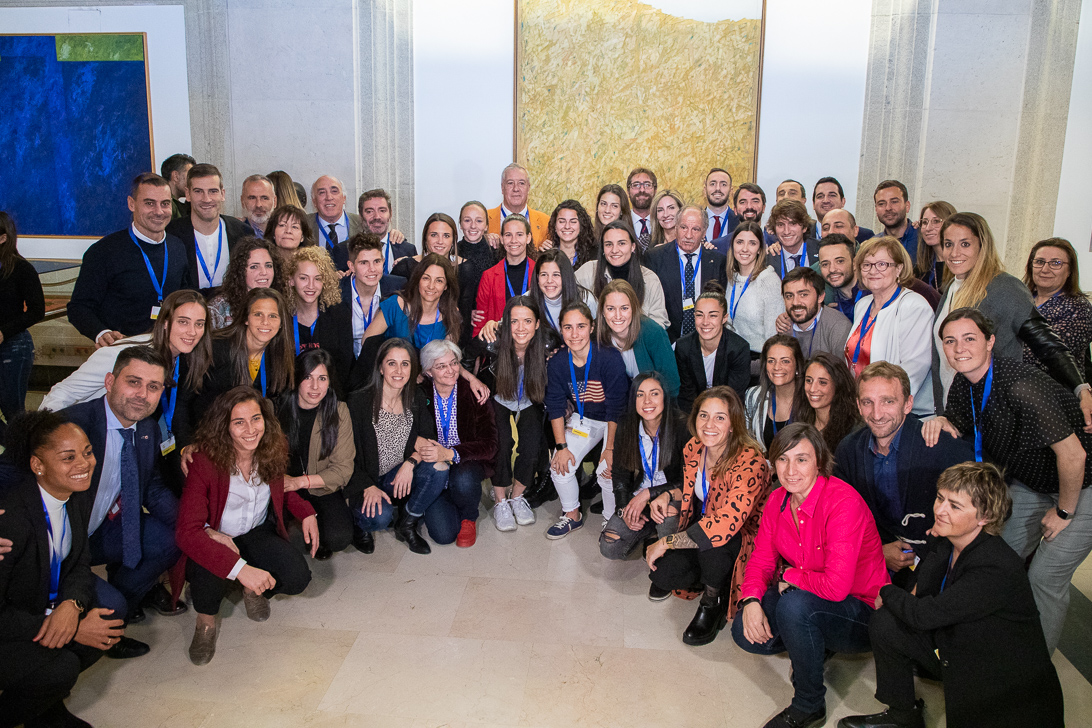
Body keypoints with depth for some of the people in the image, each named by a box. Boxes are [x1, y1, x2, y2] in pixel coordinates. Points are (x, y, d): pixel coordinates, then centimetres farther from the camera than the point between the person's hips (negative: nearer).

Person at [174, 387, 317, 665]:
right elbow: (188, 532, -33)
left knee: (297, 578, -22)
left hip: (257, 533, 4)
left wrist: (306, 512, -7)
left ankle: (254, 590, 14)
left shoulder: (273, 451, -10)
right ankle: (206, 622, 0)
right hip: (214, 540, -3)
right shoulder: (204, 462, -26)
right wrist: (240, 568, -44)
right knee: (210, 576, -37)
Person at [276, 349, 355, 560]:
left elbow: (343, 469, -7)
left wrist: (300, 481, -21)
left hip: (322, 490, 0)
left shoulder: (339, 411, -6)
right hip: (283, 491, 0)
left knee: (339, 537, -25)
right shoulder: (277, 408, -5)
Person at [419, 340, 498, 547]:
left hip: (468, 463, 0)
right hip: (433, 469, 0)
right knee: (443, 534, -19)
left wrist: (449, 454, -30)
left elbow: (489, 445, -15)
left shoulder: (474, 393, -9)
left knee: (463, 479, -36)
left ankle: (469, 518, 0)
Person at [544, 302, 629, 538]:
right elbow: (555, 407, -4)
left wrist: (610, 449, -20)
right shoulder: (557, 363, -13)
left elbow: (616, 410, -23)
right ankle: (572, 515, 18)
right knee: (560, 465, -7)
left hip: (615, 423, -4)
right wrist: (562, 446, -9)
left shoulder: (610, 359, -28)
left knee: (607, 470, -20)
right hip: (582, 420, 5)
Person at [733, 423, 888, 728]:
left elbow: (836, 586, -33)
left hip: (863, 613, -7)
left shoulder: (844, 502, -27)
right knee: (745, 631, -12)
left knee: (795, 604, -34)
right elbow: (761, 560, 3)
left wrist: (789, 576, -16)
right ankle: (814, 646, 17)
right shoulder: (777, 501, -3)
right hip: (806, 599, 7)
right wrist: (751, 600, -16)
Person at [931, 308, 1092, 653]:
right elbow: (962, 431, 7)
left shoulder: (1021, 385, -34)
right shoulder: (963, 384, -9)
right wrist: (943, 423, -17)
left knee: (1045, 578, -7)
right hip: (1029, 483, 7)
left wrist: (1063, 512, -16)